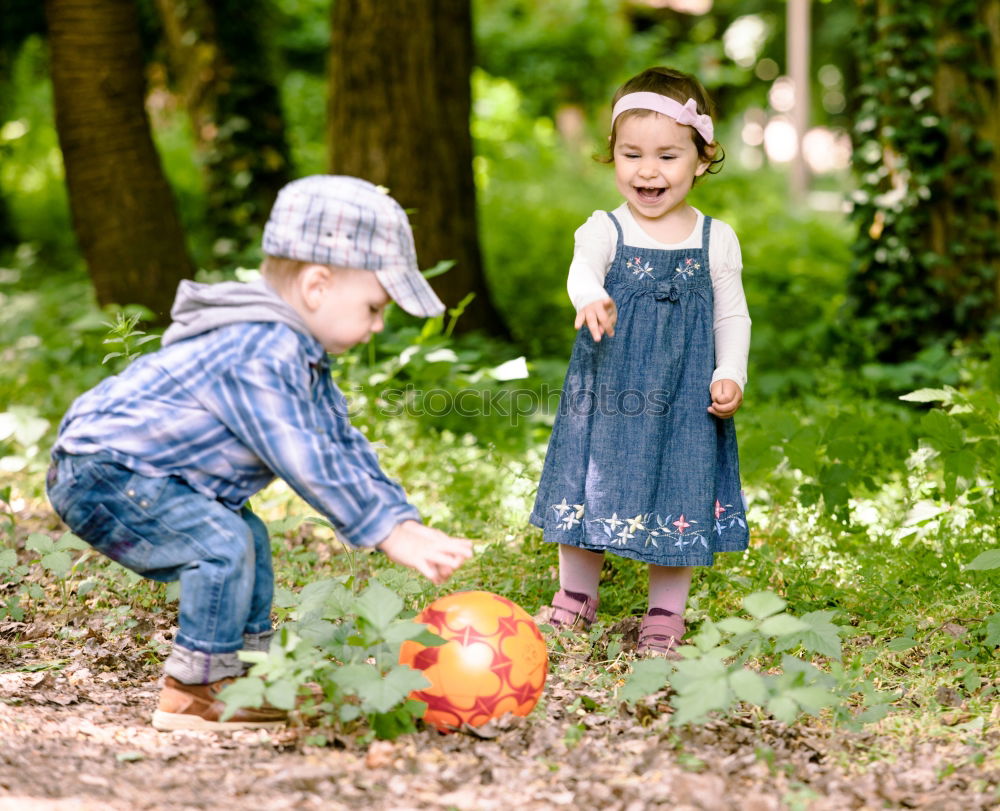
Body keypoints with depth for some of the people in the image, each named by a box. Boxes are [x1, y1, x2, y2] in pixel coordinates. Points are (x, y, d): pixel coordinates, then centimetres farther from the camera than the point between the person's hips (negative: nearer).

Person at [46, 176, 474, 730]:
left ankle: (249, 674, 24)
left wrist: (407, 524, 1)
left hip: (130, 468, 11)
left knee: (248, 539, 17)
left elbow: (342, 444, 11)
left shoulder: (298, 352, 9)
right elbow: (306, 462, -28)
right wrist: (388, 534, -22)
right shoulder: (257, 356, -26)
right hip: (99, 474, -11)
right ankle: (192, 695, -12)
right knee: (221, 542, -23)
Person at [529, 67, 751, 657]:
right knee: (591, 489, 9)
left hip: (686, 399, 0)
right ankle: (577, 596, 28)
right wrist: (591, 298, -50)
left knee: (680, 498, 5)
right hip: (608, 392, 0)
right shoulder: (604, 230, -5)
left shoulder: (716, 240, 1)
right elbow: (582, 271, -27)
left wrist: (730, 377, -9)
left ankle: (666, 612, 21)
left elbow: (733, 316, 6)